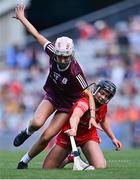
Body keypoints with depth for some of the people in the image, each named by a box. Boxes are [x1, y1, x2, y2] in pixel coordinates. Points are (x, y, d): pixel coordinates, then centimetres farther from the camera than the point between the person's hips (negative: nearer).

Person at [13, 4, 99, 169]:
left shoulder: (75, 72, -32)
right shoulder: (53, 53, -21)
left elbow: (88, 94, -26)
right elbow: (37, 35, -9)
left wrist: (92, 116, -35)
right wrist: (22, 18, -1)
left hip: (66, 104, -3)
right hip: (51, 96, 3)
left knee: (46, 137, -10)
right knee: (37, 123, -24)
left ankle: (24, 161, 11)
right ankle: (27, 132, 12)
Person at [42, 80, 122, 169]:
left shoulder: (103, 107, -9)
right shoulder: (84, 102, -31)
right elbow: (75, 115, -54)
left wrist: (113, 138, 18)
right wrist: (74, 128, -75)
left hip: (88, 137, 4)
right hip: (69, 135, -4)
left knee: (100, 167, -21)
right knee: (47, 168, -4)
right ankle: (70, 159, 27)